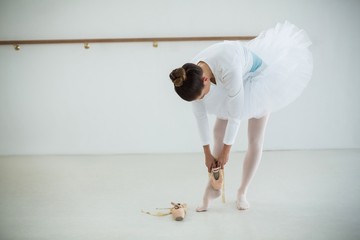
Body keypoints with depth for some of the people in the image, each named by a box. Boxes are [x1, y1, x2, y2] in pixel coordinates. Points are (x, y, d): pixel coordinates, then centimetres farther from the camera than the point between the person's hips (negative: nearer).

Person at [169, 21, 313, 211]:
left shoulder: (228, 70, -46)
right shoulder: (192, 76, -26)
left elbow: (235, 114, -34)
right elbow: (199, 115, -14)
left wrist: (226, 151, -22)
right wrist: (207, 152, -9)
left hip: (258, 76, -5)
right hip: (236, 78, 5)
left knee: (255, 140, -2)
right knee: (218, 133, -3)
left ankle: (242, 192, 14)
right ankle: (213, 187, 9)